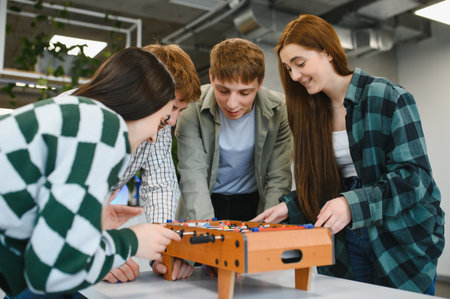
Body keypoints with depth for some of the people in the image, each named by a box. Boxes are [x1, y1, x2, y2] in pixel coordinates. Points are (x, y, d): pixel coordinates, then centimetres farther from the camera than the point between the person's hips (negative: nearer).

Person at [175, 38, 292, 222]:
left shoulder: (277, 109, -13)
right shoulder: (192, 108, -16)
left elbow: (279, 177, -10)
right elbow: (193, 172, -20)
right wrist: (205, 225, -34)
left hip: (253, 201, 2)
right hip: (207, 199, -1)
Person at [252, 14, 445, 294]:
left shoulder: (389, 98, -12)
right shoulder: (313, 112, 5)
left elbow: (415, 175, -18)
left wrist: (352, 204, -30)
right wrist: (289, 206, -8)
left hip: (403, 238, -4)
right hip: (346, 243, 4)